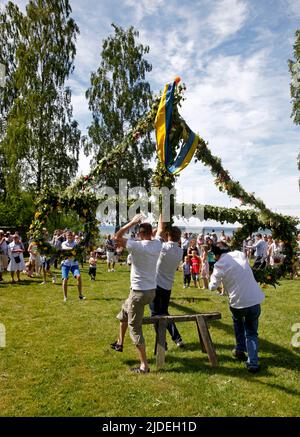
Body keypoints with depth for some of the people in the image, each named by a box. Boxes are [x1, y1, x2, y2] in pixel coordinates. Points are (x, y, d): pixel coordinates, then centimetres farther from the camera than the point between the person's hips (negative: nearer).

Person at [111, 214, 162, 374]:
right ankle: (119, 343, 43)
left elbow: (117, 237, -10)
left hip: (139, 292, -8)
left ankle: (144, 366, 5)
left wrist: (132, 222, -8)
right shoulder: (157, 244, -1)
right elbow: (160, 231, 20)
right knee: (124, 312, 30)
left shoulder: (137, 245, -19)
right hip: (152, 291, 8)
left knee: (135, 329, 2)